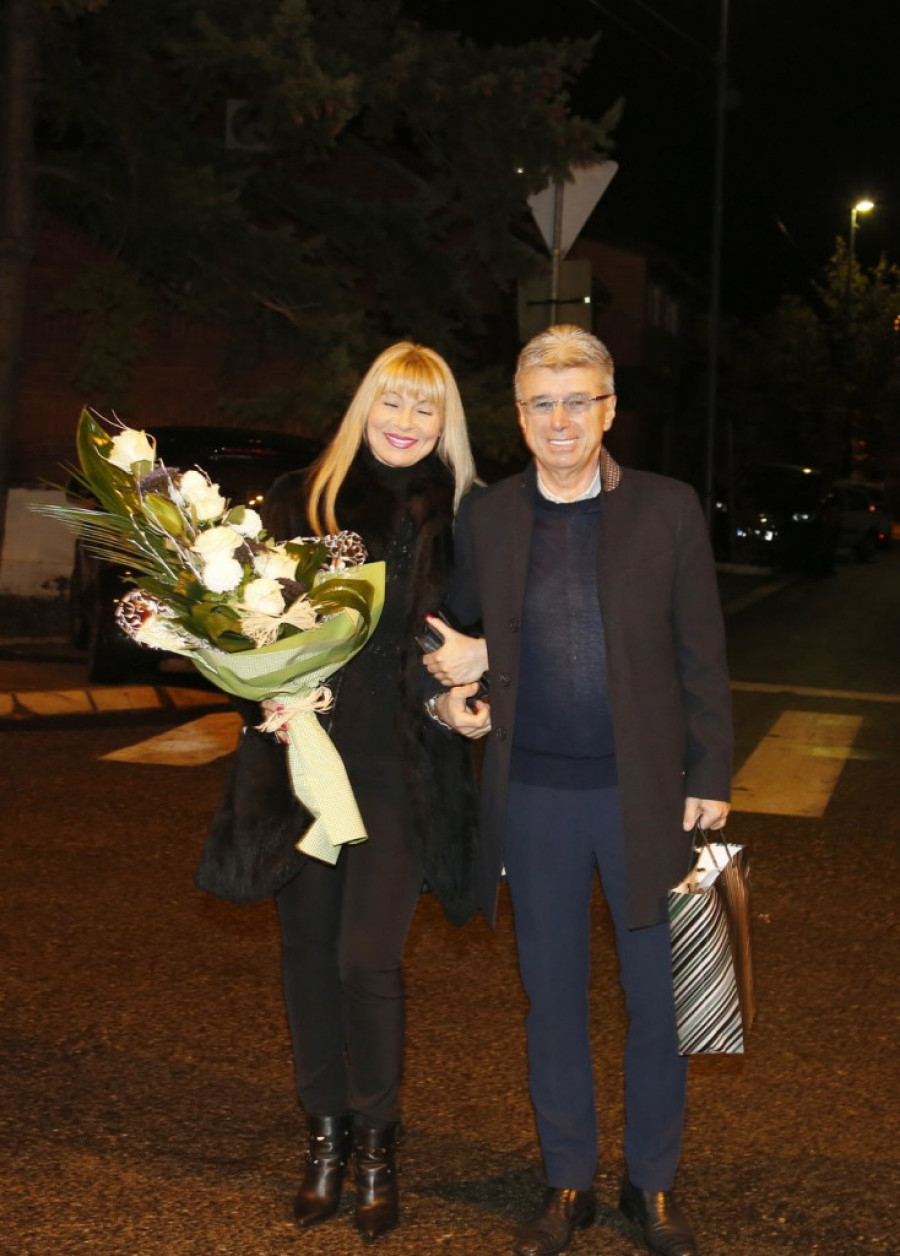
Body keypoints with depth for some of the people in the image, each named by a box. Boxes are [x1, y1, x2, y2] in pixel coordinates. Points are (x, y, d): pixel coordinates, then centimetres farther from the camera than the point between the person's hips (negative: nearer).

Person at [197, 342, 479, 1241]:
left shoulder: (459, 517, 4)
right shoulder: (299, 500, 6)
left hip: (401, 768, -2)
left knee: (367, 957, -4)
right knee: (308, 947, 9)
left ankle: (376, 1142, 17)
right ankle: (325, 1132, 26)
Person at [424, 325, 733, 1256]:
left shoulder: (668, 509, -2)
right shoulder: (485, 517, 4)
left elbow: (700, 653, 0)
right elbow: (466, 638, 15)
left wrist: (711, 776, -4)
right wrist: (454, 690, -6)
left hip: (643, 793, -1)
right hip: (532, 798, 2)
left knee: (657, 1000, 8)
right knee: (552, 998, 13)